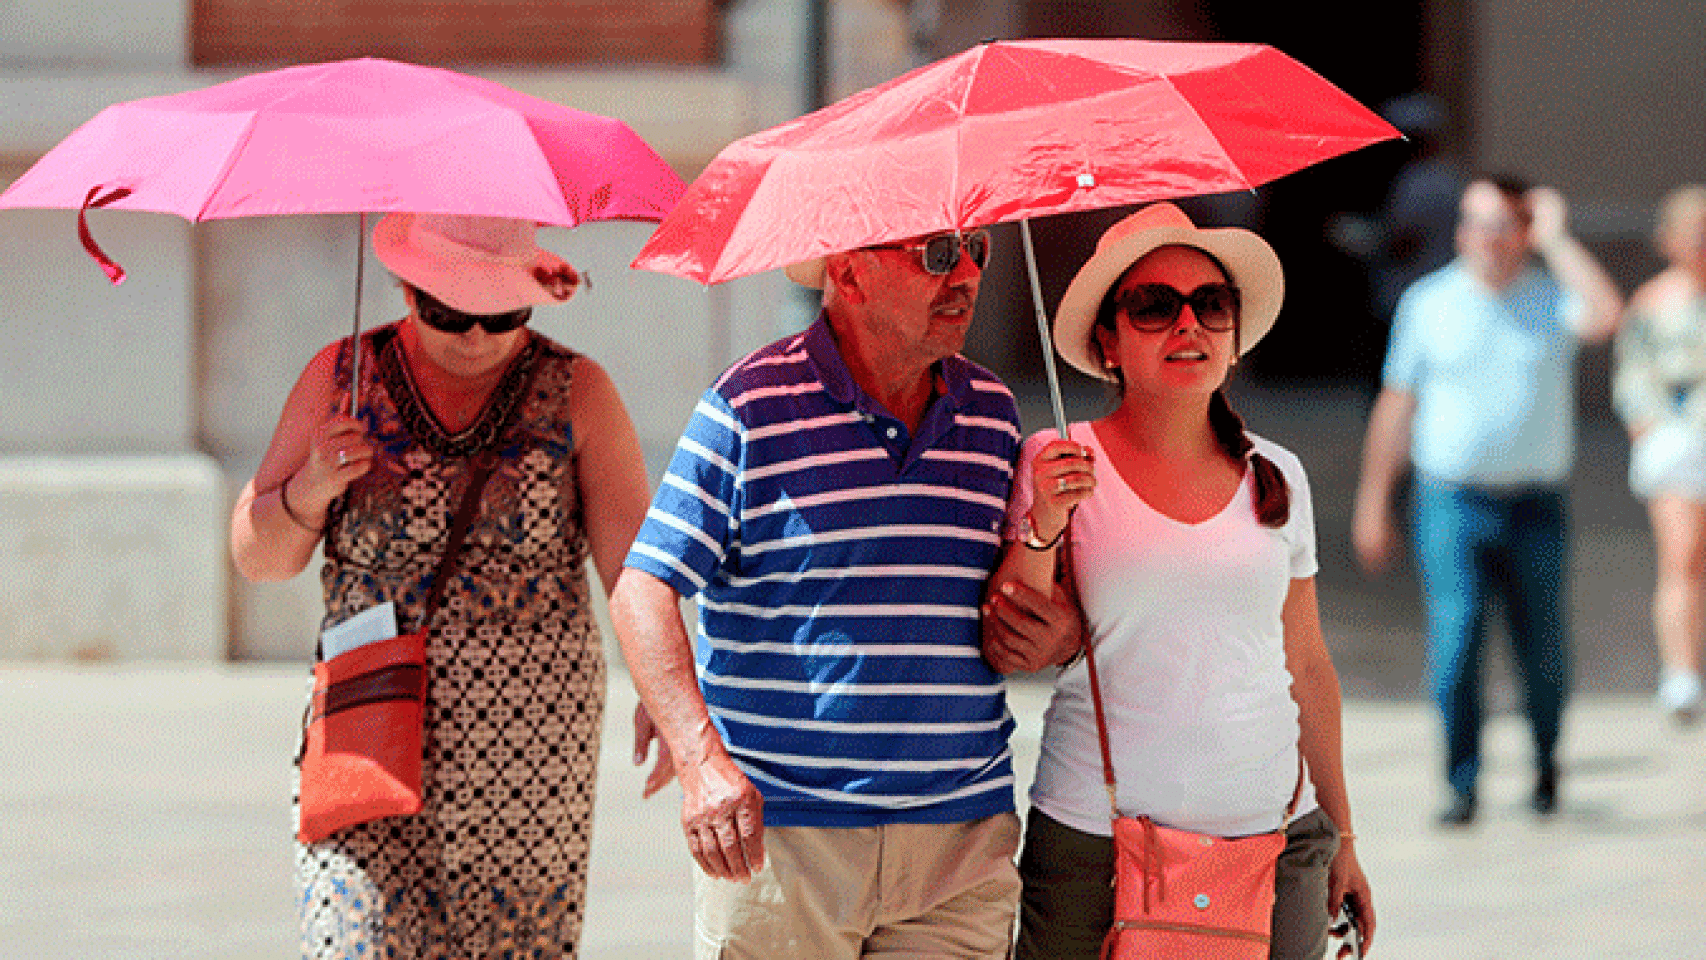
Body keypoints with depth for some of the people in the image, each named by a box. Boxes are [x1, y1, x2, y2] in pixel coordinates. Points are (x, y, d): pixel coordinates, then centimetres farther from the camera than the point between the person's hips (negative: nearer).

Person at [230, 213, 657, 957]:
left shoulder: (576, 393, 3)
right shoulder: (342, 378, 5)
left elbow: (631, 559, -5)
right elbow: (257, 556, 8)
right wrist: (310, 491, -14)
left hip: (529, 743, 0)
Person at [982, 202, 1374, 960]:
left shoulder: (1277, 478, 9)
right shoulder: (1059, 465, 0)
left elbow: (1308, 667, 16)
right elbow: (1007, 653, -7)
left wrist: (1341, 839, 17)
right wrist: (1042, 528, -20)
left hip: (1271, 840, 2)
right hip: (1092, 842, -2)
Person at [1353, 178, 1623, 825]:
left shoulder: (1550, 298, 3)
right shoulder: (1427, 304, 5)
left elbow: (1604, 317, -21)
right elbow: (1396, 406, 9)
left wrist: (1556, 241, -13)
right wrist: (1372, 504, 8)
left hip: (1534, 505, 0)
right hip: (1452, 504, 0)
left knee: (1543, 653, 6)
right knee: (1455, 645, -10)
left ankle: (1545, 760, 32)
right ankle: (1462, 786, 0)